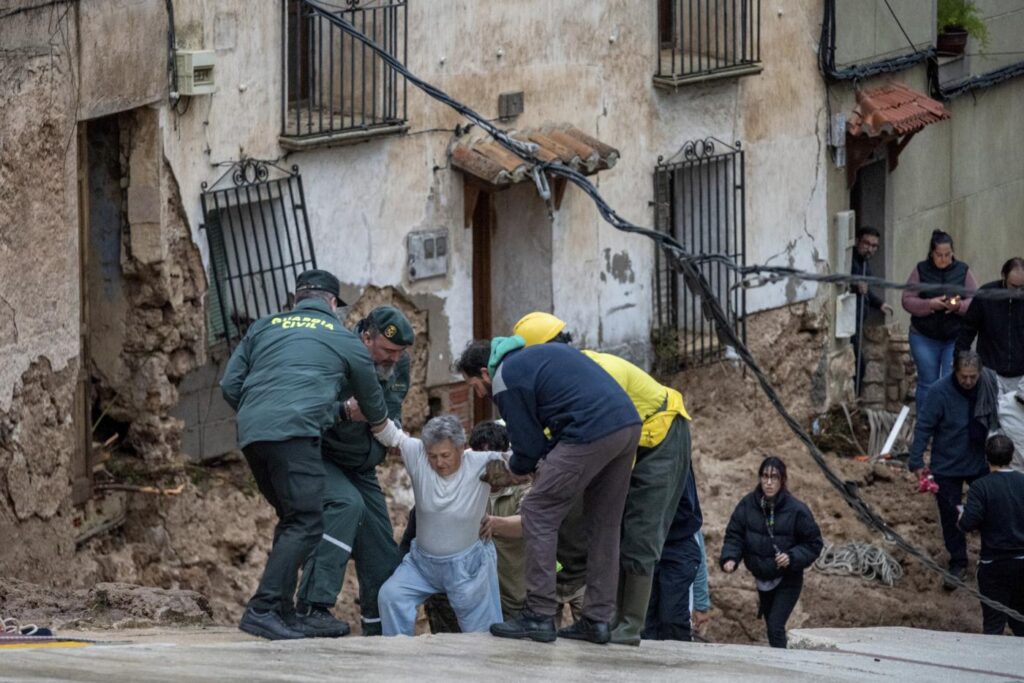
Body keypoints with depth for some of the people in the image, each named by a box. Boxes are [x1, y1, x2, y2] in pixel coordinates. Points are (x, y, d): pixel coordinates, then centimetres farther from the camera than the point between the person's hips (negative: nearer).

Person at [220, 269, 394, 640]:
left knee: (292, 521, 15)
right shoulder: (345, 340, 18)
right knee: (305, 523, -9)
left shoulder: (264, 327, 25)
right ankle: (262, 609, -23)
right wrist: (381, 425, 54)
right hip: (295, 432, -6)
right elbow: (372, 401, 32)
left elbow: (230, 386, 18)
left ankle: (284, 613, 12)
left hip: (251, 433, 6)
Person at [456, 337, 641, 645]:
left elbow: (528, 449, 4)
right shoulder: (536, 354, 28)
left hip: (592, 433, -9)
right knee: (604, 526, 17)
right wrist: (545, 461, 26)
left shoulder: (505, 380, 2)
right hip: (629, 424, 9)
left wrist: (509, 468, 27)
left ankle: (539, 616, -1)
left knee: (538, 514, 1)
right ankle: (598, 619, 17)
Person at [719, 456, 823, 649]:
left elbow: (813, 544, -8)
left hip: (787, 581, -4)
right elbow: (734, 536, -3)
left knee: (776, 627, -16)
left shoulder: (796, 510, -16)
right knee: (771, 626, 17)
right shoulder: (748, 504, -8)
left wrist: (792, 557, -24)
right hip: (762, 580, 4)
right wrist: (729, 558, -22)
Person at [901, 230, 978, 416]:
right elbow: (907, 301, -3)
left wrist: (960, 306, -20)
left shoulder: (963, 271, 2)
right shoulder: (920, 271, 0)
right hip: (925, 338, 0)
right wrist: (930, 304, -20)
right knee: (927, 384, 5)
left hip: (955, 338, 0)